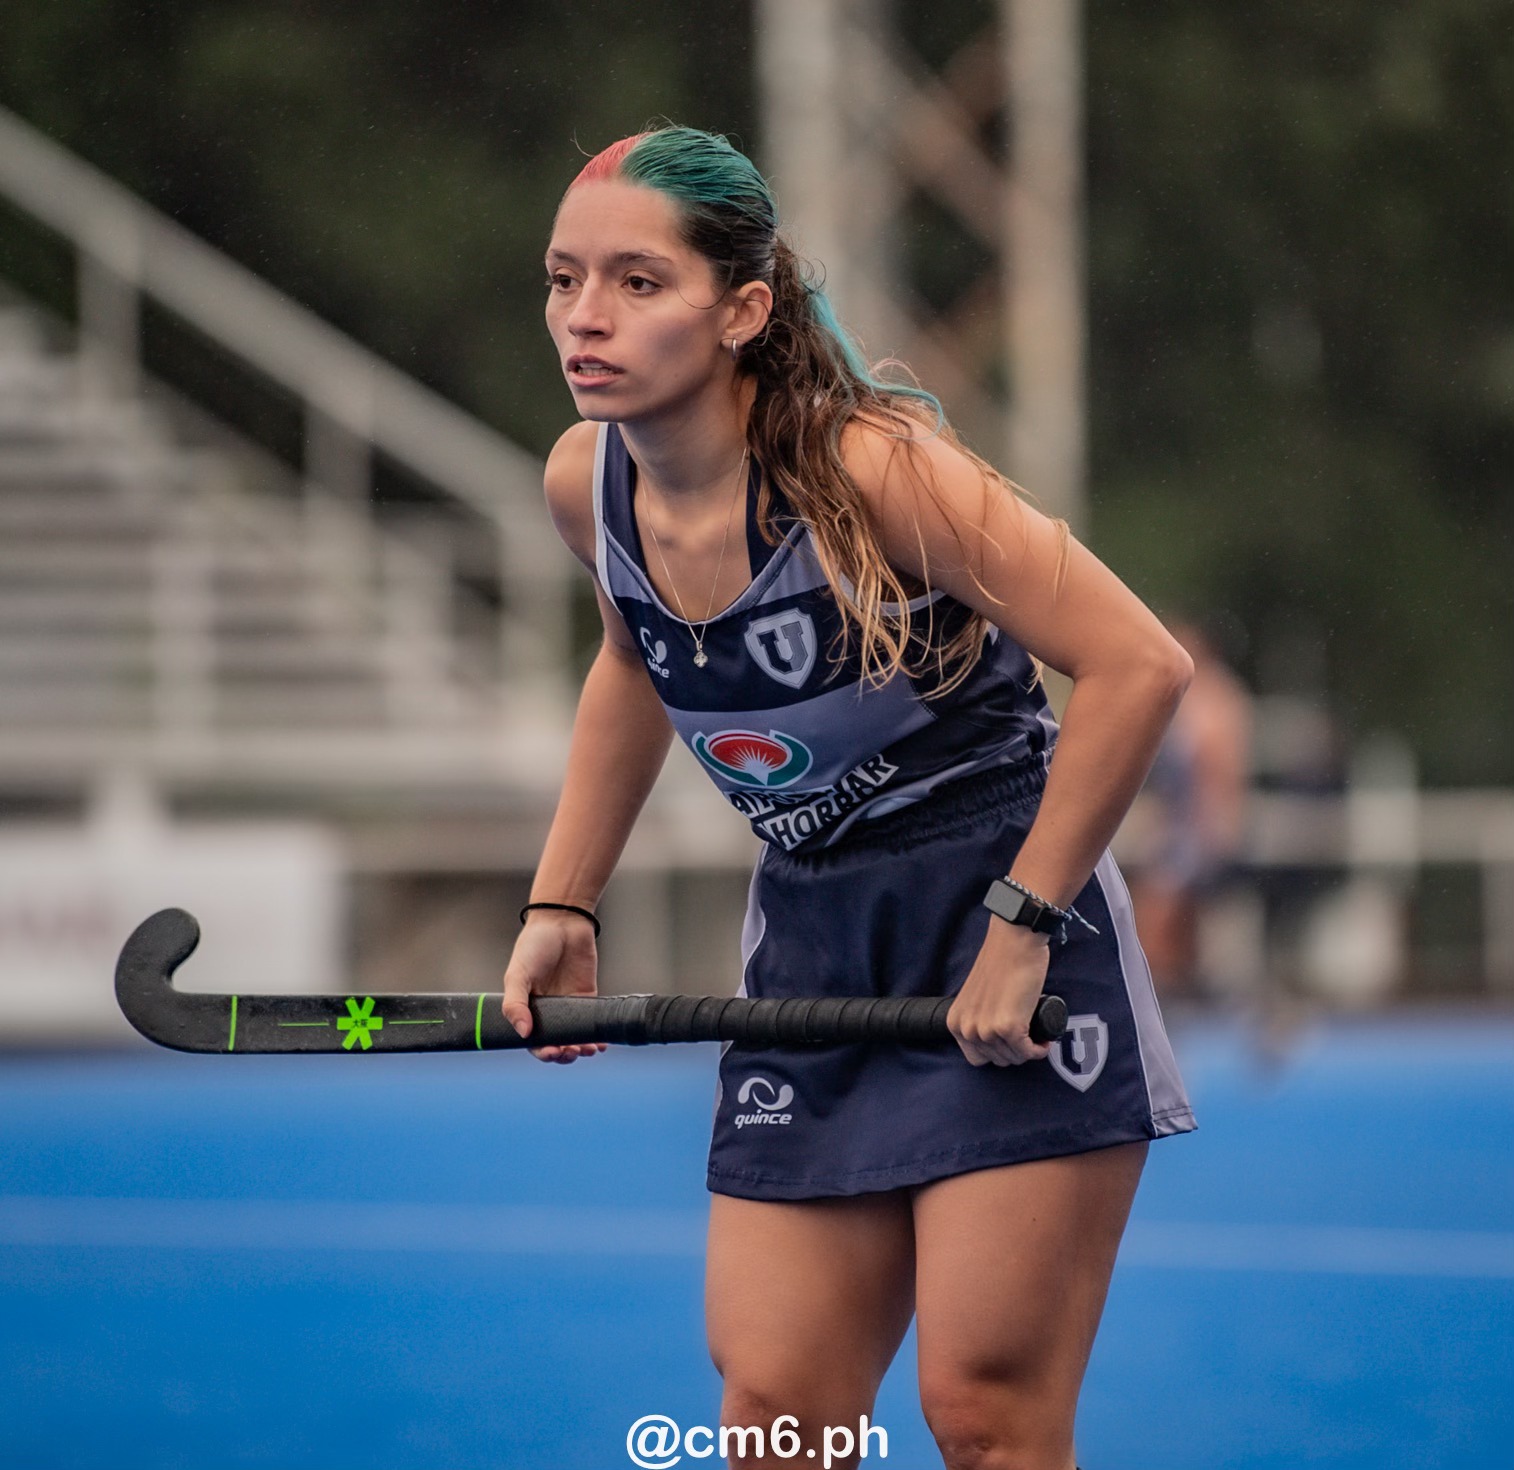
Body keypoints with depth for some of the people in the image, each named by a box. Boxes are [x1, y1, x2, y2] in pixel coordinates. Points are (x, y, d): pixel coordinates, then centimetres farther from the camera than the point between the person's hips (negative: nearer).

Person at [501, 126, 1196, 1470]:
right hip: (811, 943, 6)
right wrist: (561, 905, 15)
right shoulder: (585, 486, -3)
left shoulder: (867, 465, -22)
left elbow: (1140, 667, -22)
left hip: (1005, 917, -6)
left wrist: (1019, 929, -19)